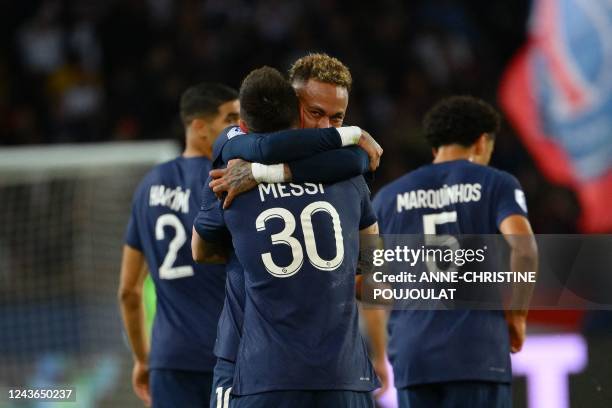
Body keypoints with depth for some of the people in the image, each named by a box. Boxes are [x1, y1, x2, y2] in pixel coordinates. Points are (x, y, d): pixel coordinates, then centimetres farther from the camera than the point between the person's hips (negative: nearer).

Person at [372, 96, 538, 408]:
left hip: (411, 355, 3)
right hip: (478, 353, -3)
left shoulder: (389, 197, 15)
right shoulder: (495, 183, 5)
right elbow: (523, 246, -12)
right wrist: (516, 314, 0)